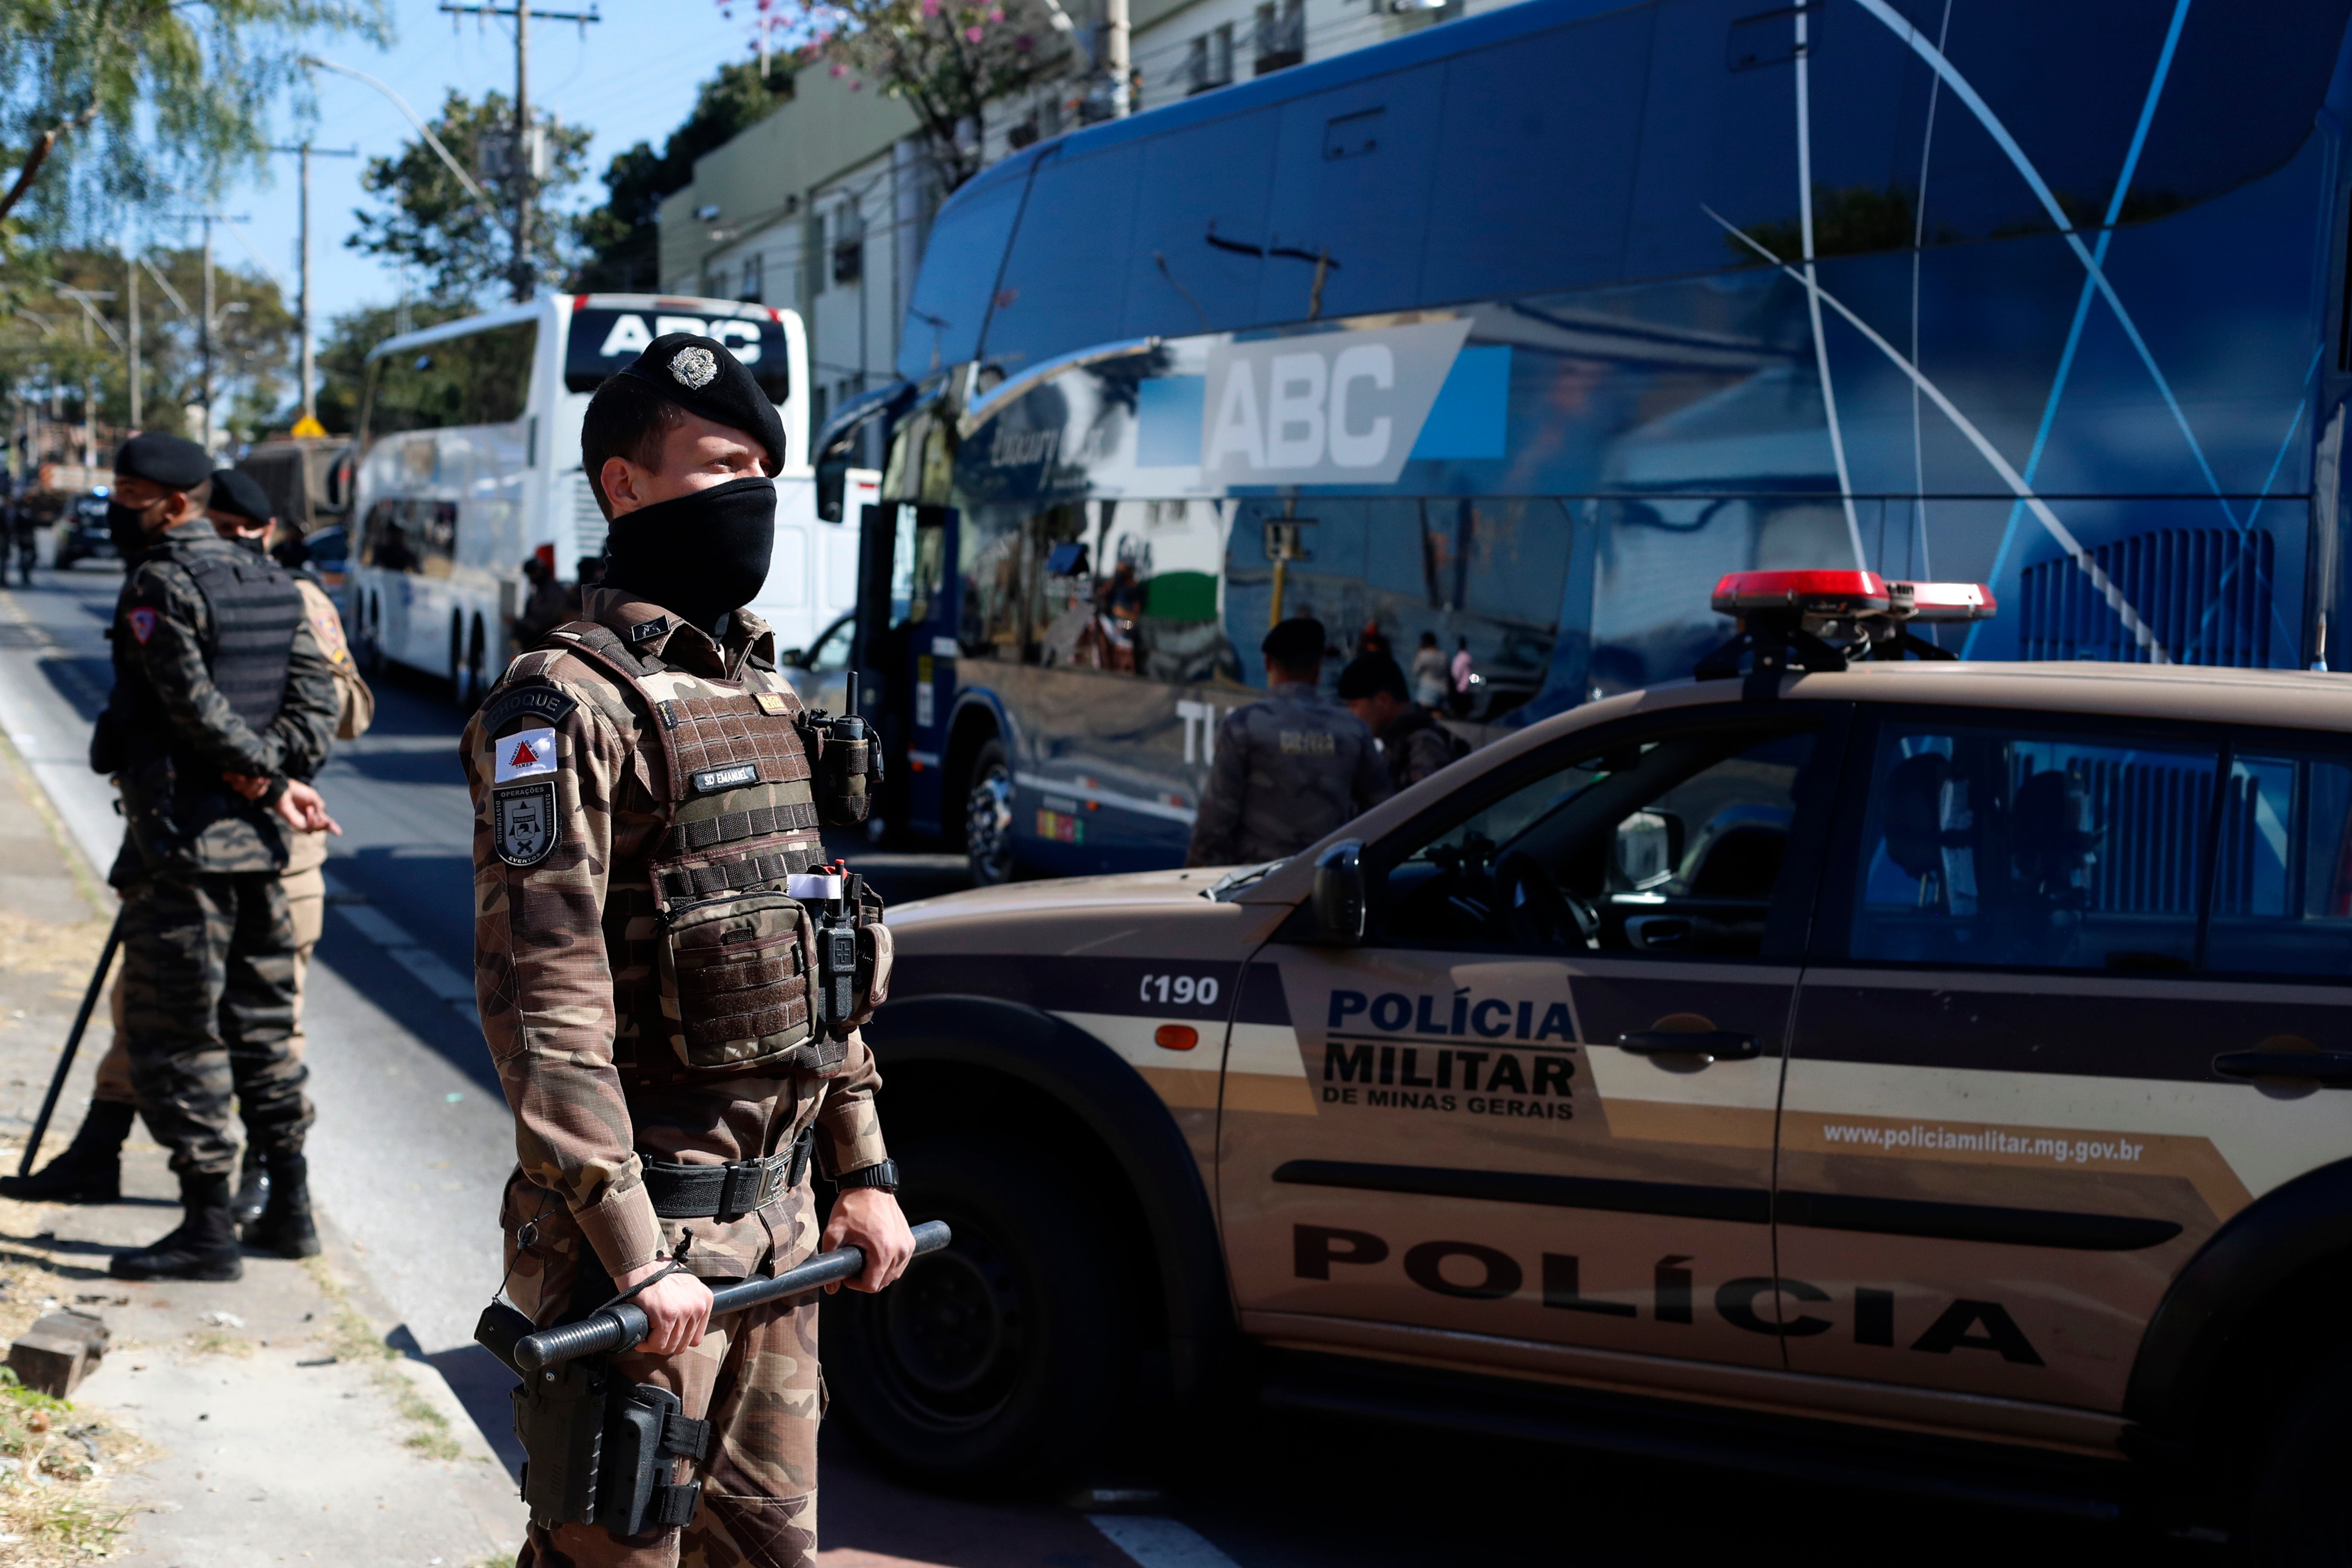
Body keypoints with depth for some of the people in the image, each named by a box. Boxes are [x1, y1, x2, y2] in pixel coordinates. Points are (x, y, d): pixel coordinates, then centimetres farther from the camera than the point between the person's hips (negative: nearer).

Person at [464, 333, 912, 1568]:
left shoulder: (762, 698, 14)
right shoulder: (567, 708, -14)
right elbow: (543, 1002, -20)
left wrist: (863, 1171, 14)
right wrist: (634, 1257, -23)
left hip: (776, 1209, 8)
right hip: (646, 1222, -8)